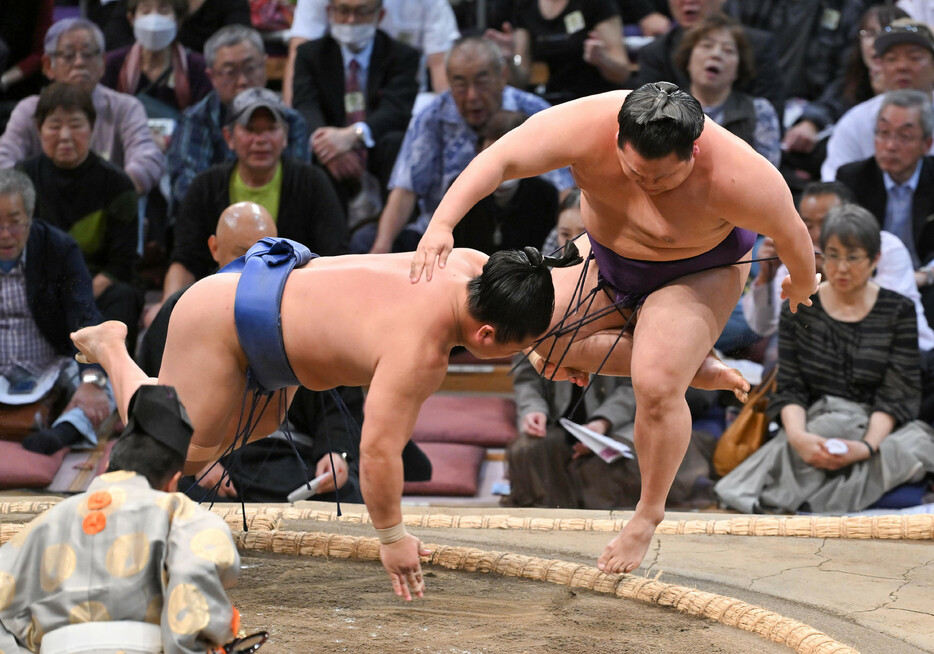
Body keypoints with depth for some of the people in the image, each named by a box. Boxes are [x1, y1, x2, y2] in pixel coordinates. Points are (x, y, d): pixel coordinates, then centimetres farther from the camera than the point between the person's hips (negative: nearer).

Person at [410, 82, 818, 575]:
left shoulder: (737, 177, -39)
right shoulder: (587, 127, -35)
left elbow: (790, 232, -20)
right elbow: (498, 160, -36)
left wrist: (802, 285, 1)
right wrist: (442, 224, -50)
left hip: (696, 273, -5)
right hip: (607, 255, 5)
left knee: (656, 386, -22)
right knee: (538, 331, -8)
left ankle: (649, 512, 6)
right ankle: (694, 368, 7)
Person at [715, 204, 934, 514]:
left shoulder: (898, 311, 5)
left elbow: (897, 395, -3)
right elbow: (789, 387, 2)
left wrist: (867, 445, -23)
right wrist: (798, 435, -22)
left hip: (878, 428, 0)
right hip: (814, 425, 0)